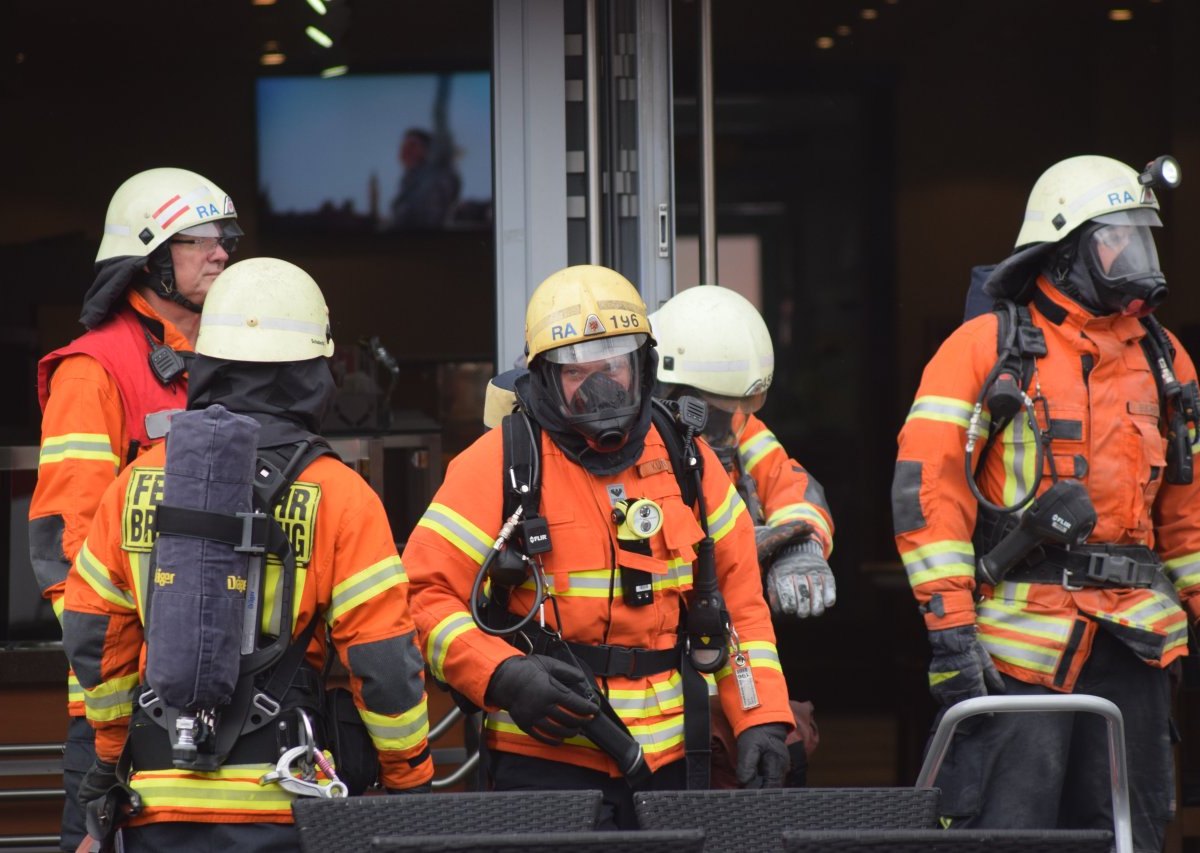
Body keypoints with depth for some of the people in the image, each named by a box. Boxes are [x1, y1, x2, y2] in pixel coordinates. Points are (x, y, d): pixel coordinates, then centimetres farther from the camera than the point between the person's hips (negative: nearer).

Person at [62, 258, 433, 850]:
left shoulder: (140, 482, 6)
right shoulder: (338, 496, -4)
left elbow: (91, 634, 10)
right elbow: (383, 661, -6)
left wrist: (112, 752, 24)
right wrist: (411, 780, 7)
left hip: (160, 800, 3)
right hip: (278, 803, -3)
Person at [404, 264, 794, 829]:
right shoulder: (499, 465, -5)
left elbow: (739, 597, 14)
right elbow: (423, 595, -6)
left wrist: (762, 719, 5)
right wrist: (502, 676, -20)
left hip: (667, 759, 4)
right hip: (545, 761, -4)